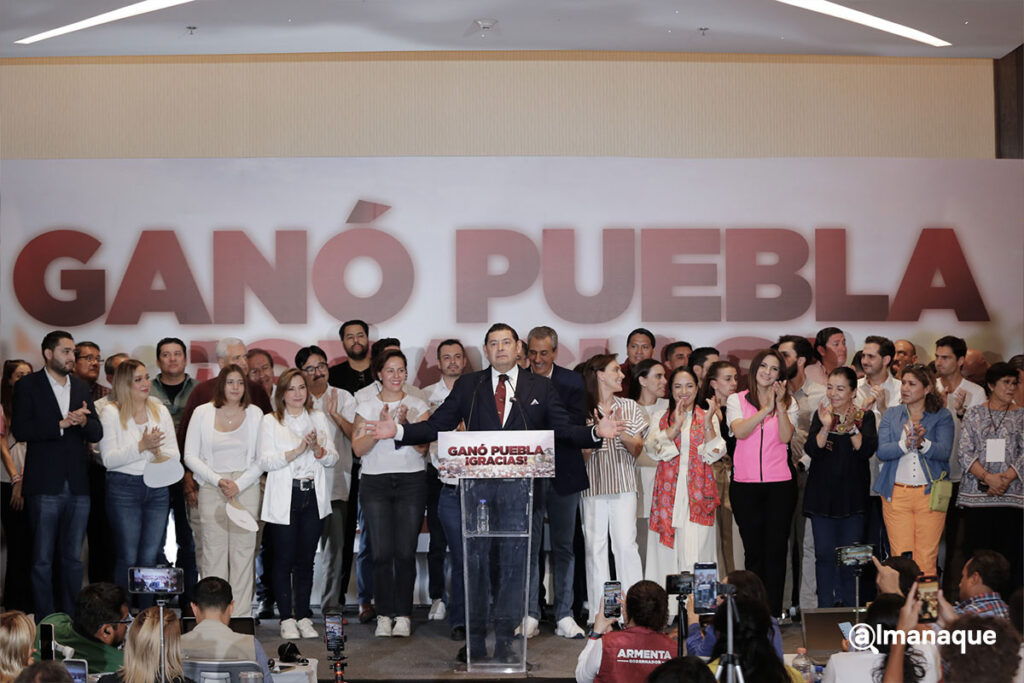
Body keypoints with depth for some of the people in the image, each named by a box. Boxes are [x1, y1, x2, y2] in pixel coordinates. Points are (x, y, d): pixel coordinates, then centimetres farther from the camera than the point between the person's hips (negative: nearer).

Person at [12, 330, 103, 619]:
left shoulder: (82, 388, 15)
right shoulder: (28, 385, 0)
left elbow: (97, 433, 10)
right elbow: (19, 430, -11)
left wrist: (83, 421, -11)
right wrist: (60, 424, -17)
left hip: (78, 486, 4)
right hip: (45, 485, -4)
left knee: (73, 557, 9)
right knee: (42, 559, 0)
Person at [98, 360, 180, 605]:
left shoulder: (160, 410, 10)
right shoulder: (111, 412, -2)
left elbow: (175, 454, 7)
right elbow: (109, 459, -10)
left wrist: (159, 452, -14)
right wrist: (141, 447, -20)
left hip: (158, 489, 4)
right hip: (124, 489, -4)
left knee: (150, 557, 5)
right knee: (128, 558, -2)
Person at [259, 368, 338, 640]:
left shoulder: (318, 419, 13)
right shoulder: (270, 421, 2)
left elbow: (333, 458, 8)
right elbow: (265, 461, -9)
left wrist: (318, 449, -12)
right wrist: (297, 451, -19)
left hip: (313, 497, 3)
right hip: (284, 499, -3)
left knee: (306, 559, 6)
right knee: (284, 560, -1)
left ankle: (303, 616, 12)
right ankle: (287, 618, 6)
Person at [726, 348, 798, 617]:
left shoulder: (788, 402, 8)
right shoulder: (737, 400, 7)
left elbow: (786, 437, -6)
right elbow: (739, 431, -10)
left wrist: (780, 405, -14)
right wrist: (766, 409, -15)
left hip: (780, 484, 0)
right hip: (745, 484, 0)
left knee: (776, 549, 0)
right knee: (753, 549, 5)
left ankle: (774, 610, 6)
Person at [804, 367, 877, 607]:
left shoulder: (865, 416, 3)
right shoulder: (821, 415, 5)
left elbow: (868, 450, -10)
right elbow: (812, 450, -7)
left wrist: (851, 428, -23)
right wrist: (825, 427, -22)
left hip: (852, 495, -1)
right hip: (822, 494, 1)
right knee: (824, 554, 0)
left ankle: (847, 608, 13)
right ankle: (826, 608, 7)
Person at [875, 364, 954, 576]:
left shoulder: (942, 417, 6)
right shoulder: (891, 416, 11)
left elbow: (944, 451, -9)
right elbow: (882, 451, -3)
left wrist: (922, 443, -27)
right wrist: (905, 444, -21)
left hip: (930, 493, -1)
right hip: (897, 494, 1)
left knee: (927, 559, -1)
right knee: (900, 558, 1)